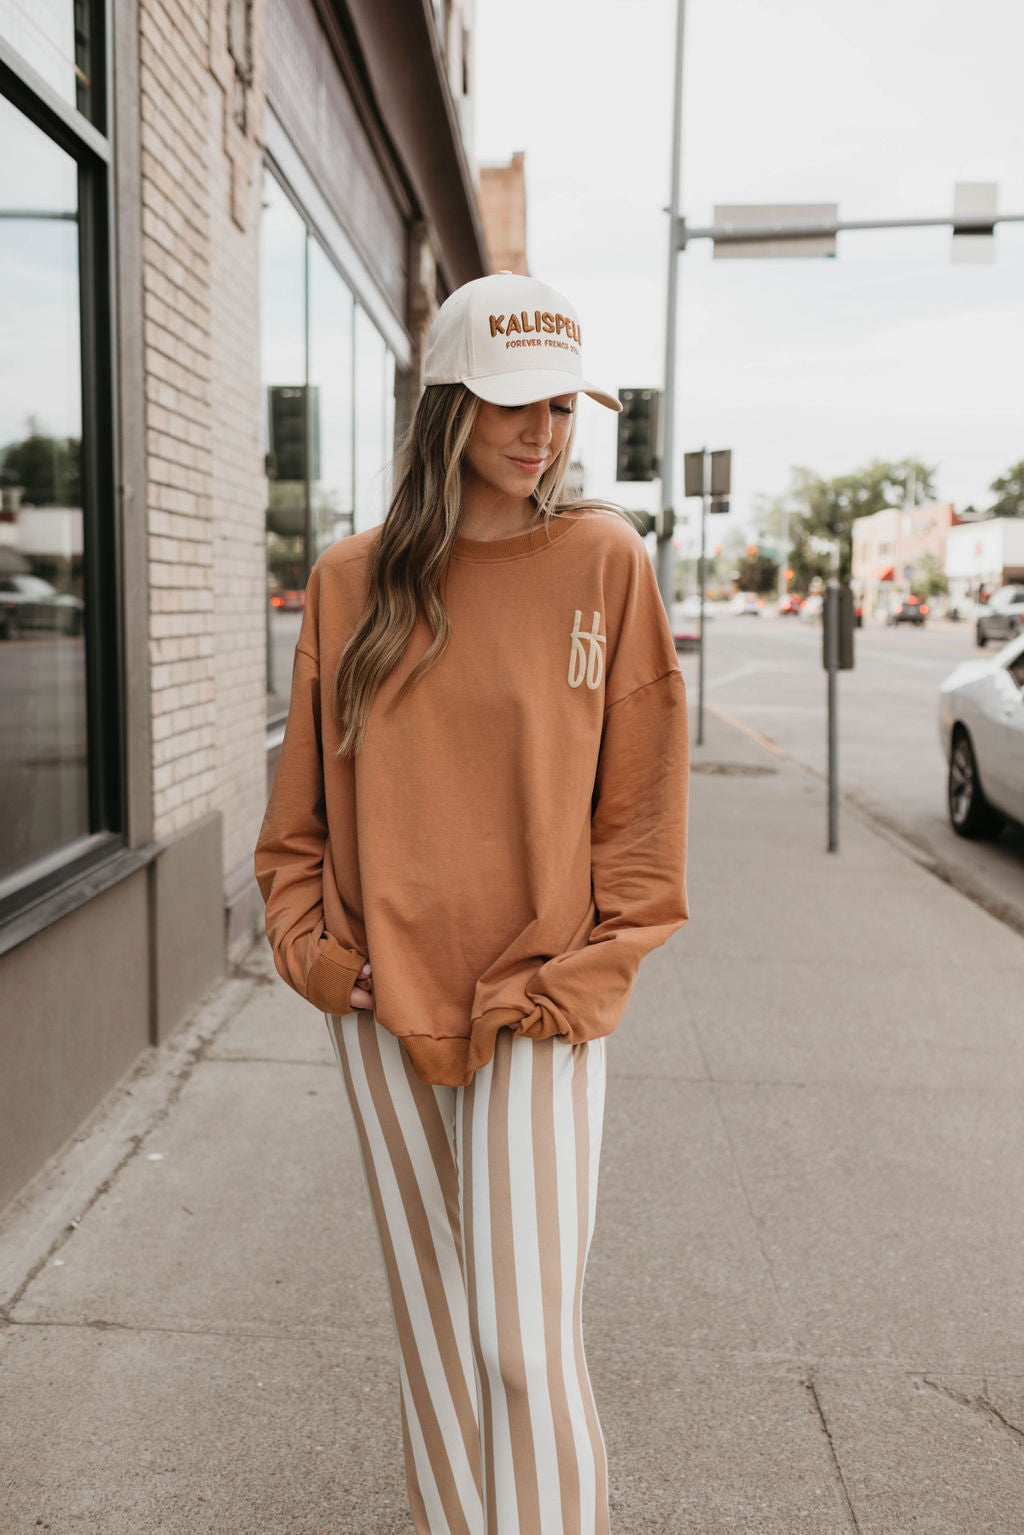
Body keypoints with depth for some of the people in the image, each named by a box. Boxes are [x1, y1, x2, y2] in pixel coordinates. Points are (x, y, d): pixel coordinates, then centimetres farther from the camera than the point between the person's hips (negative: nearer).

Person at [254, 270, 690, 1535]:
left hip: (537, 1012, -3)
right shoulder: (350, 582, 4)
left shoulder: (604, 559, -3)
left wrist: (583, 974, -8)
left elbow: (641, 798, -2)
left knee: (527, 1339, -3)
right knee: (430, 1328, 17)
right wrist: (308, 944, 1)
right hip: (381, 1006, 3)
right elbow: (302, 798, 11)